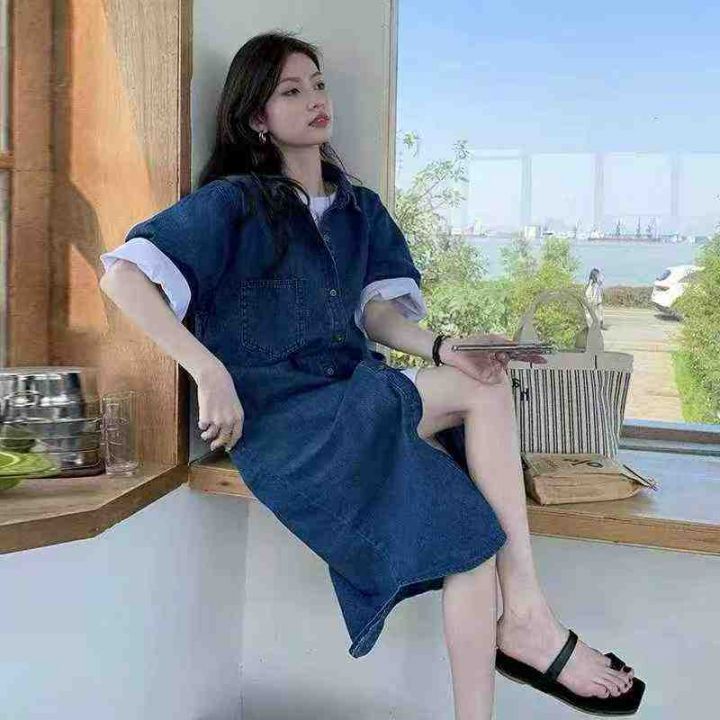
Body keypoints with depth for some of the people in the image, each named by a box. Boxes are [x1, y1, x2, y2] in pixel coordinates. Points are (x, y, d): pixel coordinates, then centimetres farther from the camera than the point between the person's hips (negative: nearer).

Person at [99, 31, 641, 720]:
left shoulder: (360, 209, 19)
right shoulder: (235, 203, -2)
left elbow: (377, 310, 11)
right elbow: (123, 275, -11)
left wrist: (439, 348, -12)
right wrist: (211, 373, -23)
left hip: (354, 399, 7)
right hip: (280, 417, -6)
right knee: (484, 390, -22)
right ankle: (527, 614, -17)